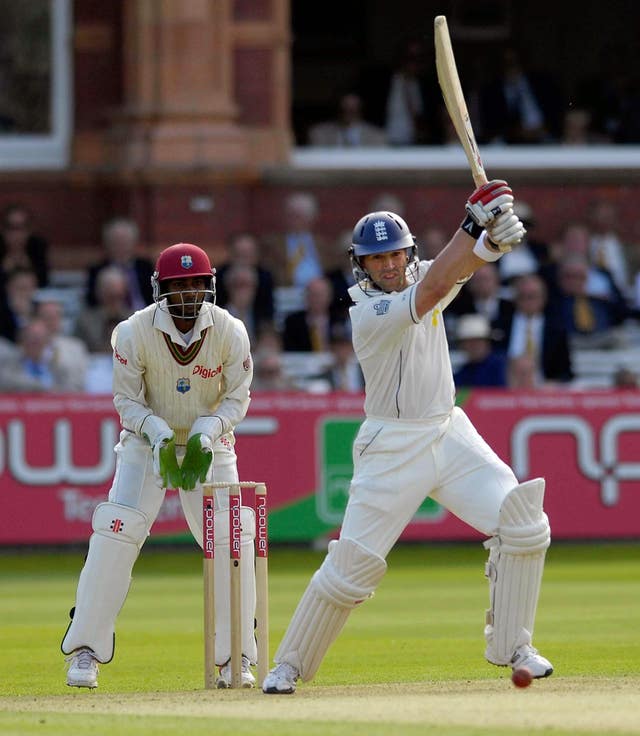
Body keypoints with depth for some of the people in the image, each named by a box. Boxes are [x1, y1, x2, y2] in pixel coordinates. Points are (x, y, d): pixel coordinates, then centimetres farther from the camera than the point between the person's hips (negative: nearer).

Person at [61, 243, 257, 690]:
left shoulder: (230, 332, -17)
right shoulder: (134, 332, -20)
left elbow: (236, 399, -8)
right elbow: (127, 400, -11)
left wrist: (206, 434, -25)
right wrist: (159, 434, -28)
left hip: (210, 443, 1)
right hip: (147, 438, -1)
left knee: (232, 537, -10)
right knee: (116, 533, -15)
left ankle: (236, 658, 1)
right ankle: (85, 651, -6)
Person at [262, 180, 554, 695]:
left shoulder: (421, 274, 4)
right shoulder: (369, 313, -16)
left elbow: (458, 267, -15)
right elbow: (432, 291, -29)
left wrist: (493, 238, -37)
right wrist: (475, 222, -34)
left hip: (450, 435, 6)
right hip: (392, 450, -6)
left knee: (522, 522, -9)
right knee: (352, 564, -8)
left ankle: (510, 646, 3)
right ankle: (290, 664, 8)